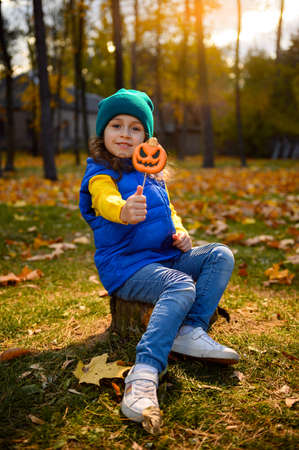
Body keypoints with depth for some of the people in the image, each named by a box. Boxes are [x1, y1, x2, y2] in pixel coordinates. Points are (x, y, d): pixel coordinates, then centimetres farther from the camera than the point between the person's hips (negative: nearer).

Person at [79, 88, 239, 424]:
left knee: (221, 256, -5)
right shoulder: (100, 174, -9)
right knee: (182, 286, -33)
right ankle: (144, 374, -46)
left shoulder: (152, 172, 14)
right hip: (125, 266, -8)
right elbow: (107, 201, -34)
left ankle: (191, 332, -17)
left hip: (165, 258, 8)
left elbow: (168, 211, 25)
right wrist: (124, 210, -59)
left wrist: (180, 233, 2)